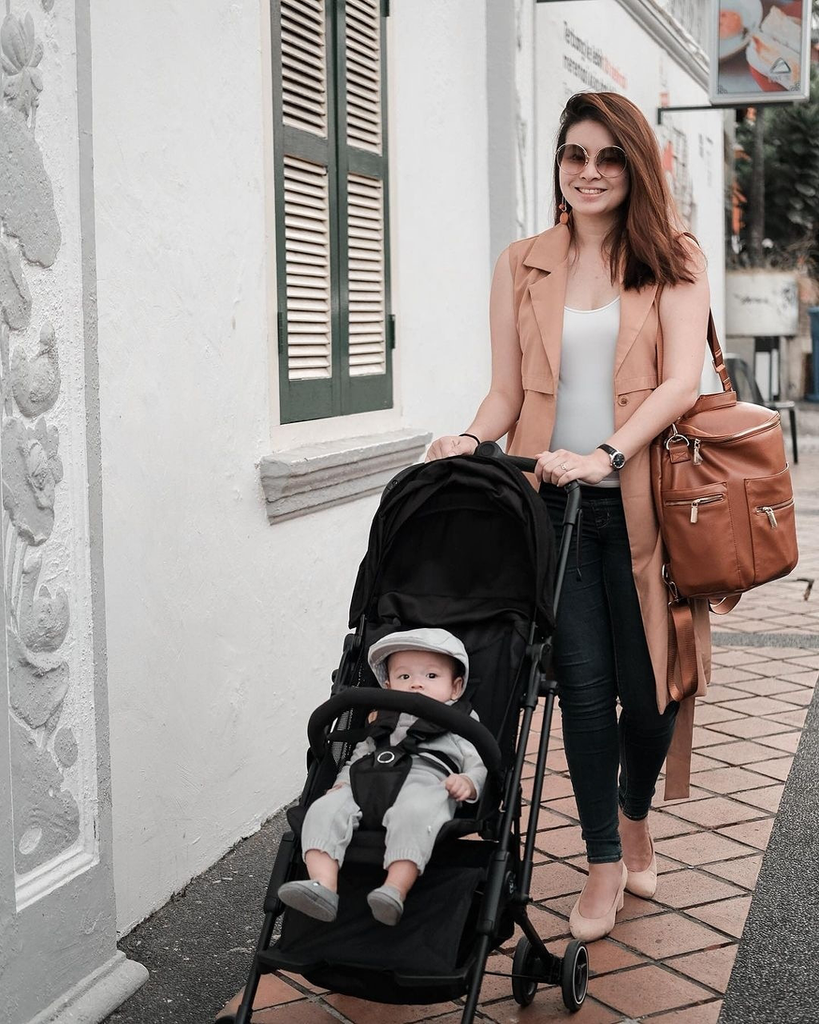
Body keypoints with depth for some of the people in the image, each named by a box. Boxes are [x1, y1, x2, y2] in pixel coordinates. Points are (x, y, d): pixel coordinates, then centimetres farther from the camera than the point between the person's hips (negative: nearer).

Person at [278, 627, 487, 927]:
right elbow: (358, 757, 36)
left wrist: (468, 783, -11)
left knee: (411, 814, -41)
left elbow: (481, 767, 13)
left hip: (426, 781, -4)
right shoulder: (382, 723, 36)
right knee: (325, 809, -24)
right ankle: (323, 885, -40)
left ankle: (396, 890, -51)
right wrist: (342, 781, 14)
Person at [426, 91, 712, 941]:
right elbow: (508, 391, 8)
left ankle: (635, 817, 35)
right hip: (552, 499, 1)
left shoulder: (672, 262, 5)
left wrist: (606, 454, -21)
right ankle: (605, 862, 15)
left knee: (647, 680, 5)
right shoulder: (521, 266, 11)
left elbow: (680, 380, -7)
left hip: (637, 500, -1)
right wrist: (472, 443, -12)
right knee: (584, 680, -2)